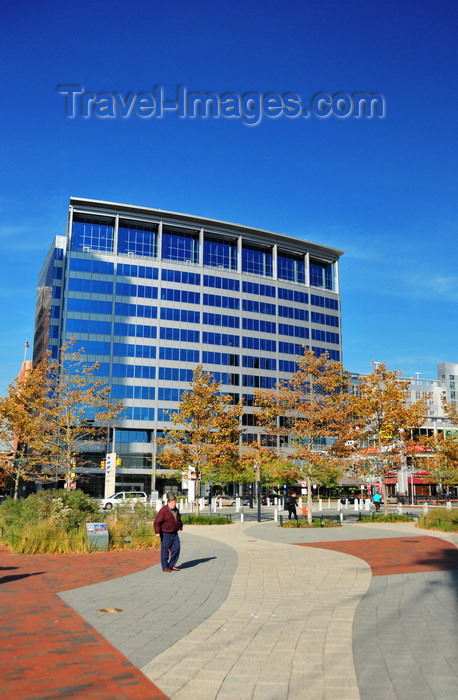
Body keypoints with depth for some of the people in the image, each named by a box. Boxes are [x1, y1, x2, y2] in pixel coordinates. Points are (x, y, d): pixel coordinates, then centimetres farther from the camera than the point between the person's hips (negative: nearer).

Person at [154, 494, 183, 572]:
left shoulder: (176, 510, 9)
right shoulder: (163, 510, -15)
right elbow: (157, 522, -16)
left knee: (176, 548, 4)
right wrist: (157, 532, -20)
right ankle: (165, 566, 12)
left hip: (174, 533, 7)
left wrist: (180, 525, 36)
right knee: (165, 550, 0)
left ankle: (172, 565, 16)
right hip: (166, 534, -7)